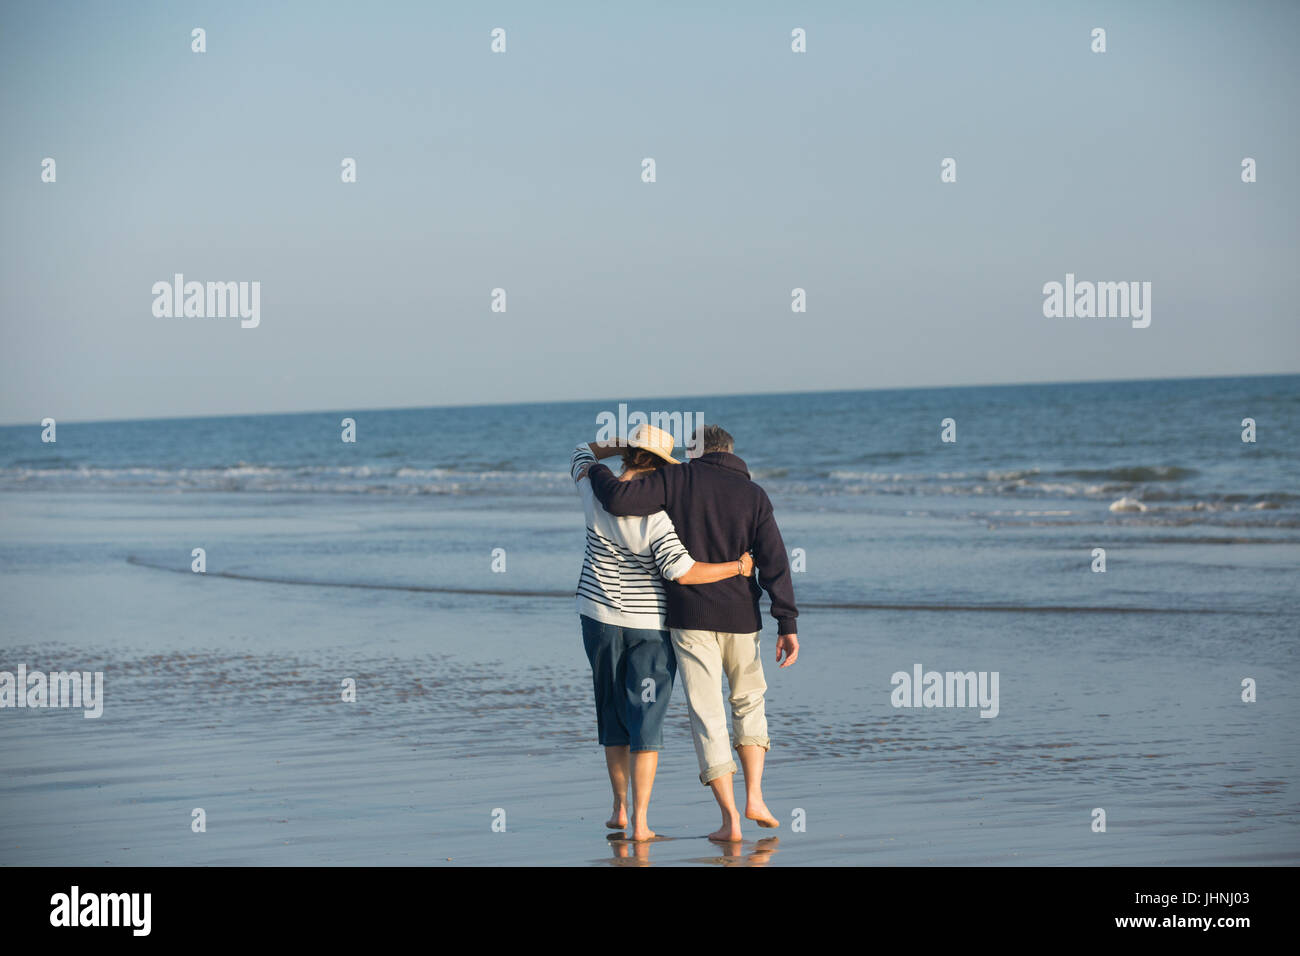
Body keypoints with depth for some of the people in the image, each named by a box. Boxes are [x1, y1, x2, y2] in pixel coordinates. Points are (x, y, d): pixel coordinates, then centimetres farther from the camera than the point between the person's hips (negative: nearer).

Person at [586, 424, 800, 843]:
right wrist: (787, 624, -7)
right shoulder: (753, 495, 4)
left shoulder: (678, 478, -2)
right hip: (739, 618, 2)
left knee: (707, 714, 1)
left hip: (690, 618, -2)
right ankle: (754, 797, 12)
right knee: (749, 700, 22)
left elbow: (618, 498, -13)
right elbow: (774, 561, -5)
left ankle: (730, 818, -4)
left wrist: (596, 471, 8)